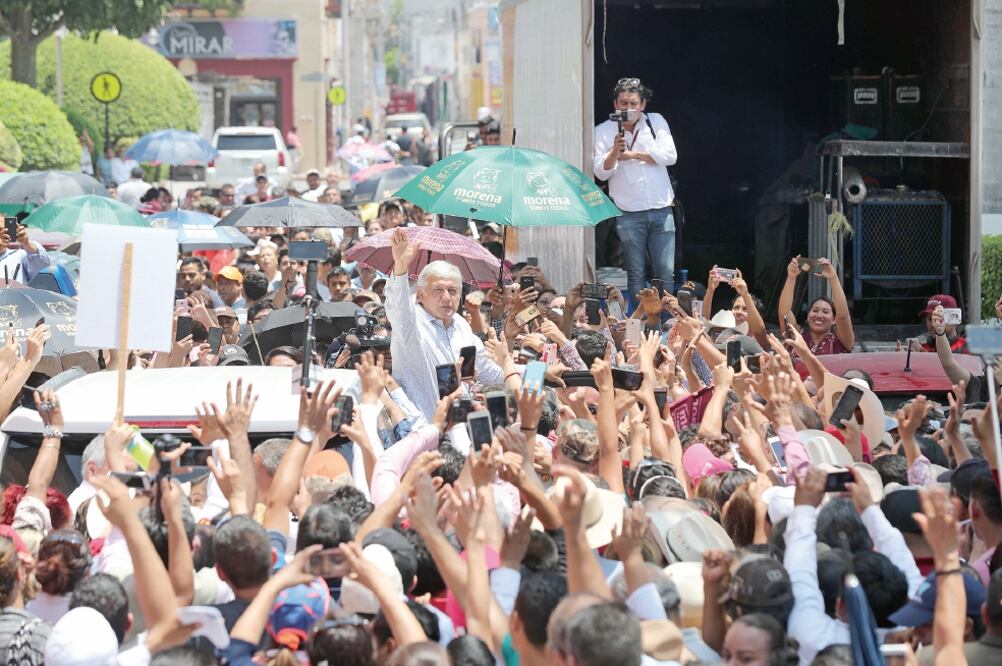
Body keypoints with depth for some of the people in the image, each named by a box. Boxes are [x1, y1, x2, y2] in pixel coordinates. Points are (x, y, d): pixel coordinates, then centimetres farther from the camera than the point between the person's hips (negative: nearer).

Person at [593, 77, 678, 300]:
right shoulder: (603, 131, 5)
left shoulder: (656, 122, 9)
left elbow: (670, 156, -3)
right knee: (636, 274, 0)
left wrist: (633, 154, -5)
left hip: (661, 209, 1)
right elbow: (601, 172, -4)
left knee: (666, 273, 0)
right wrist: (614, 151, -22)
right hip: (628, 213, -1)